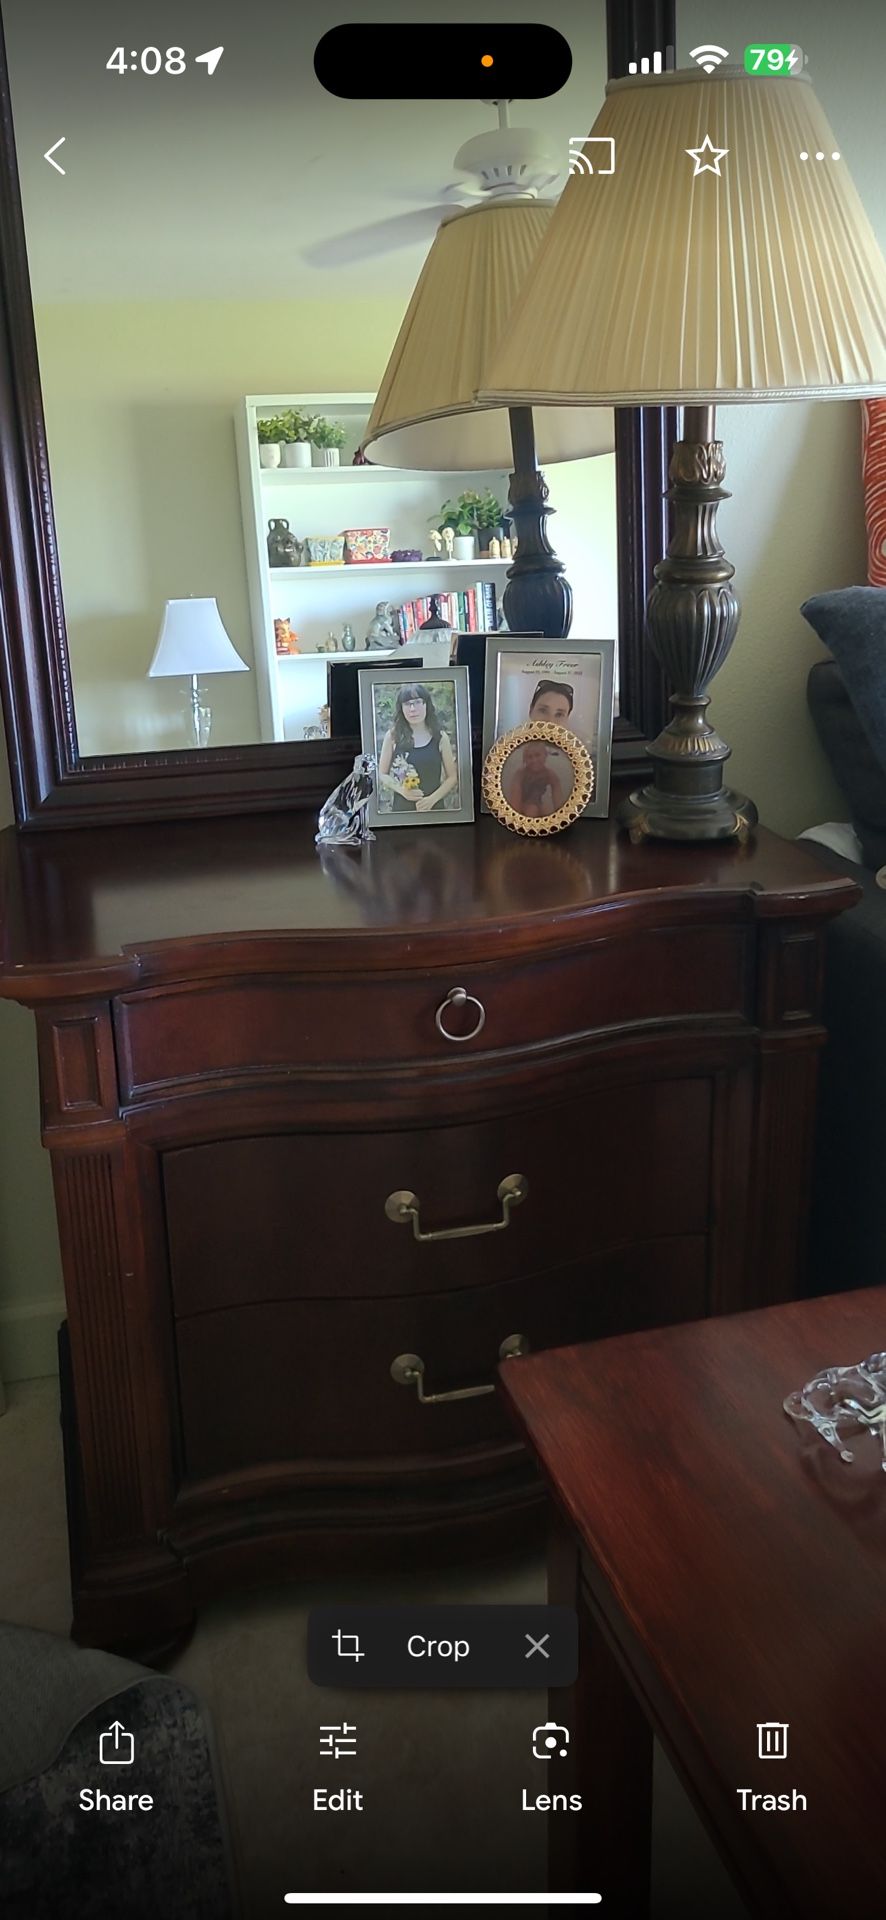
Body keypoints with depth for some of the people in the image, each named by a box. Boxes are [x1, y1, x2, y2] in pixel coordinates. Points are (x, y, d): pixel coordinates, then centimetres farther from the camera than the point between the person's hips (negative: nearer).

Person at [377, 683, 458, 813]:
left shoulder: (440, 737, -2)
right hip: (402, 808, 0)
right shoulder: (392, 736, -3)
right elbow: (382, 775, 1)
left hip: (433, 808, 0)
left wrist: (432, 799, -13)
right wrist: (401, 789, -16)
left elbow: (453, 777, 1)